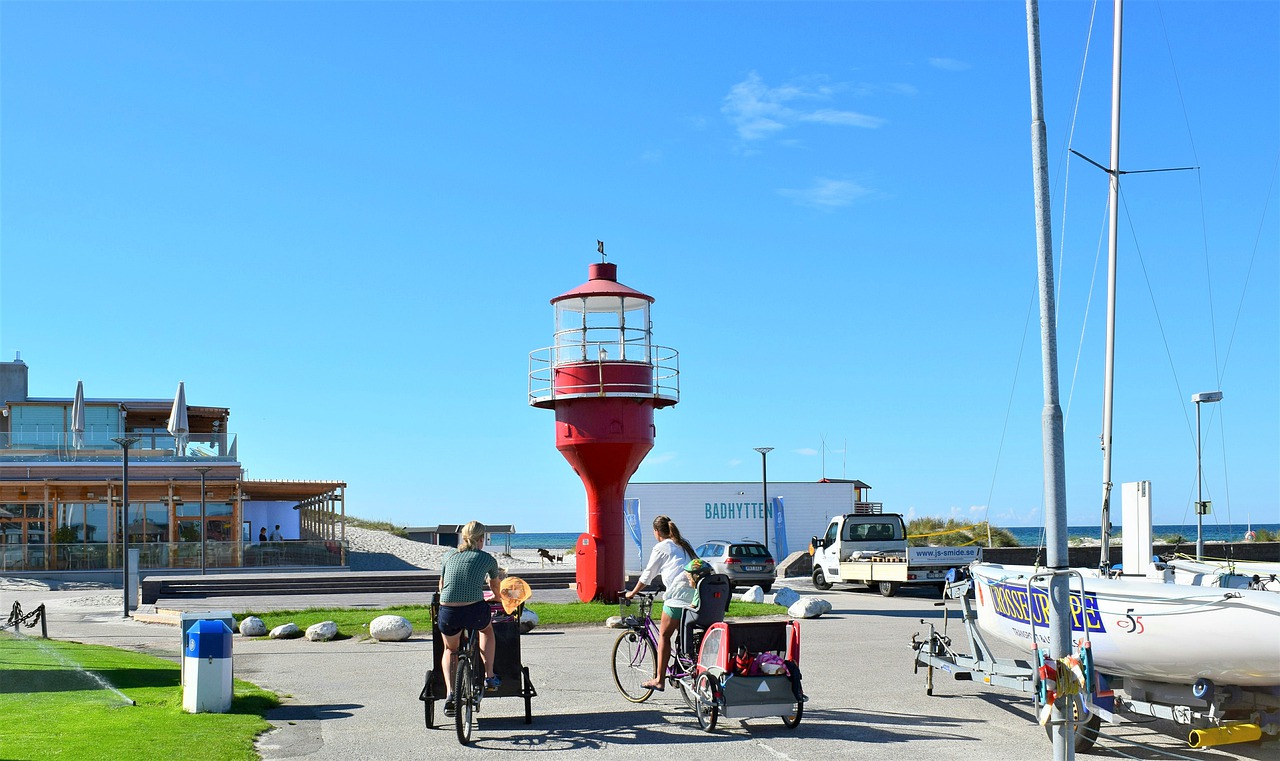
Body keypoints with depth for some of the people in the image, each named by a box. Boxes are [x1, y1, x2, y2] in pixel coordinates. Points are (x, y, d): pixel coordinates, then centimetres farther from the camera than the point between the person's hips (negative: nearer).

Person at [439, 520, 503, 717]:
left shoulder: (449, 555, 14)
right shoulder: (486, 558, 11)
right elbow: (495, 586, 31)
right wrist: (498, 597, 54)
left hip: (448, 613, 2)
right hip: (475, 611, -1)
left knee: (450, 650, 30)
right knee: (487, 629, 35)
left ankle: (449, 693, 11)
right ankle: (489, 677, 30)